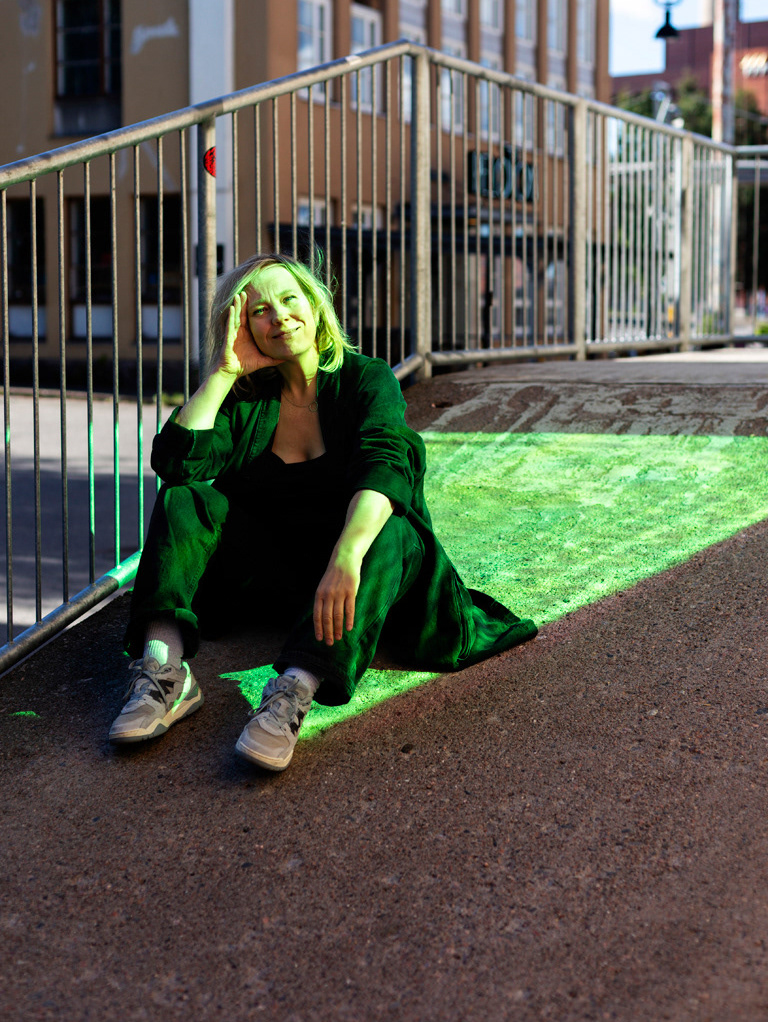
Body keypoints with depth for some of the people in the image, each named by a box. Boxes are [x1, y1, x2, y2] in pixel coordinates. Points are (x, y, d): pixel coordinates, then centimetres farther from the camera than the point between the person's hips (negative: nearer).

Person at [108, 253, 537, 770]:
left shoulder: (367, 379, -6)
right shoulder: (246, 398, 4)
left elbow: (384, 463, -27)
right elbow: (175, 460, -13)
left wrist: (347, 555, -46)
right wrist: (226, 368, -10)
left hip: (355, 563, -3)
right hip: (270, 570, 3)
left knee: (390, 534, -35)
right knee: (185, 500, -16)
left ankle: (293, 693, -55)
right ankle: (163, 668, -36)